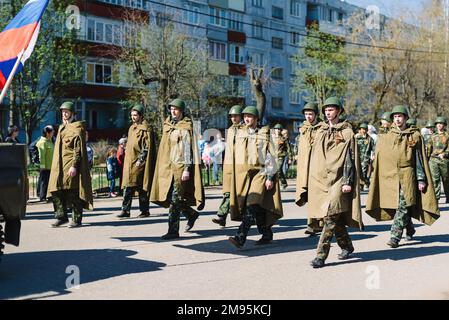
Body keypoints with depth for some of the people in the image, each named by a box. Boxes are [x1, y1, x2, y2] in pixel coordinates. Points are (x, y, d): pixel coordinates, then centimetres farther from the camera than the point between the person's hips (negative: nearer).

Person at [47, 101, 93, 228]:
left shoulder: (77, 128, -5)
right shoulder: (61, 128, 21)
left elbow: (78, 149, -13)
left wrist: (74, 165, -20)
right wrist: (55, 166, 19)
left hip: (71, 165, -8)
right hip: (59, 165, 8)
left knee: (73, 193, -5)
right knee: (56, 191, 4)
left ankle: (76, 219, 4)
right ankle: (61, 216, 15)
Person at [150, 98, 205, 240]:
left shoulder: (186, 128, -5)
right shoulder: (167, 126, 15)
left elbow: (189, 150, -9)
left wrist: (187, 169, -15)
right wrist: (162, 167, 17)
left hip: (180, 166, -7)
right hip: (167, 167, 7)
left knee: (175, 199, -7)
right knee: (167, 197, 9)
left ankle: (173, 230, 0)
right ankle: (191, 214, 29)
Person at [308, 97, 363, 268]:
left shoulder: (347, 132, 0)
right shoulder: (320, 132, 15)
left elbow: (350, 159, -4)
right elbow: (314, 157, 19)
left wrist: (347, 181, -12)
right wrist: (311, 180, 16)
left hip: (338, 180, -6)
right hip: (320, 179, 6)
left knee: (330, 217, -13)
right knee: (336, 218, 13)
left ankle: (321, 255, -12)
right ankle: (347, 246, 31)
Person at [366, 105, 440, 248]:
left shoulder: (414, 136, 3)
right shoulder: (385, 138, 10)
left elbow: (419, 159, 3)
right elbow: (379, 160, 11)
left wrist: (421, 179, -3)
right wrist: (375, 177, 8)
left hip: (407, 176, -3)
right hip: (390, 177, 3)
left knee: (402, 207, -10)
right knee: (398, 207, 9)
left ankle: (395, 236, -8)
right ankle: (409, 228, 32)